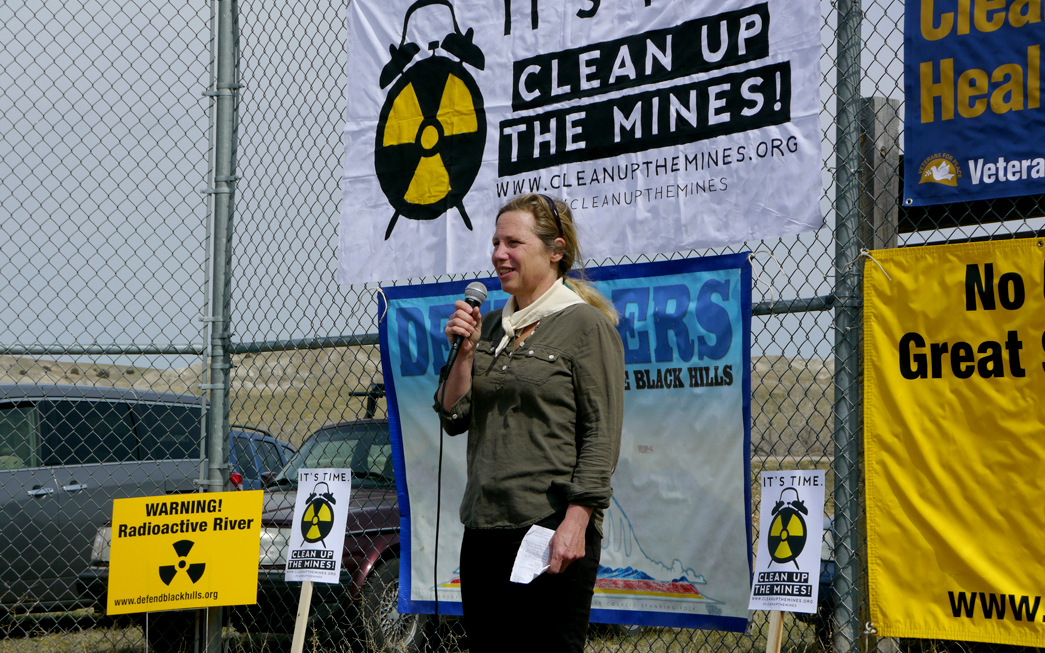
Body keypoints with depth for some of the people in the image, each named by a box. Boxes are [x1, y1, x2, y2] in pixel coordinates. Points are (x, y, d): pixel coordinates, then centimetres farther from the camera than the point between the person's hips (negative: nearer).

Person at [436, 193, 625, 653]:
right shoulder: (489, 326, 15)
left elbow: (602, 437, -10)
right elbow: (454, 418, 13)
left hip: (551, 527, -7)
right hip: (484, 526, 7)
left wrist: (575, 522, -17)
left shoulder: (587, 326, -4)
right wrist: (465, 351, -1)